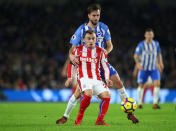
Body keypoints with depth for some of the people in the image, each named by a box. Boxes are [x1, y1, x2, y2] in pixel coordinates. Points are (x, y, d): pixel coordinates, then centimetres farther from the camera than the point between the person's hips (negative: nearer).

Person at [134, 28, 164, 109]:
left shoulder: (156, 43, 5)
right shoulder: (141, 44, -7)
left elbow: (159, 54, 18)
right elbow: (136, 55, -9)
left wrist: (160, 63, 8)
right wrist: (138, 63, -26)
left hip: (154, 68, 2)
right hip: (143, 69, -2)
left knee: (157, 83, -15)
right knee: (141, 85, 4)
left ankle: (155, 104, -11)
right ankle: (139, 103, 21)